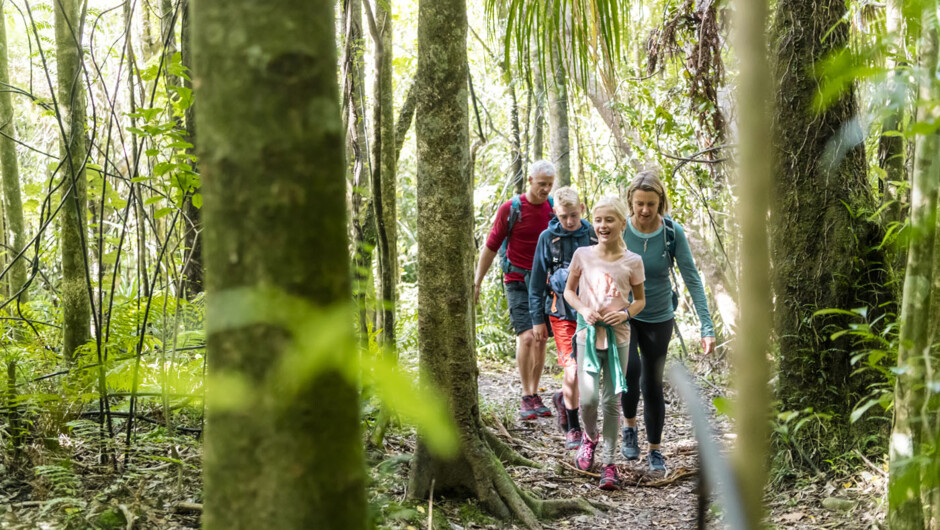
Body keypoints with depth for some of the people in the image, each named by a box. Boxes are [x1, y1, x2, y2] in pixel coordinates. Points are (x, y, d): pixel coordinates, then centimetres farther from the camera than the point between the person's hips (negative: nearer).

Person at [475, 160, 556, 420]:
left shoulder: (553, 208, 3)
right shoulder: (510, 209, -7)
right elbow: (491, 247, -1)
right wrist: (477, 282, 0)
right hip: (518, 281, -4)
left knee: (541, 340, 6)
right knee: (526, 337, -14)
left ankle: (535, 394, 16)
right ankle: (526, 397, -5)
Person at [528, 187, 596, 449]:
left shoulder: (593, 235, 1)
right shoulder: (548, 238, -3)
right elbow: (537, 281, 3)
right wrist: (537, 319, 2)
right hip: (561, 313, -2)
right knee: (572, 371, -11)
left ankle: (563, 399, 41)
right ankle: (573, 428, 5)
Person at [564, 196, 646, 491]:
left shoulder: (632, 261, -2)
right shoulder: (583, 255, -1)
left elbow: (640, 300, 9)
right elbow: (569, 290, 10)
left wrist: (626, 313, -11)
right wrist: (583, 309, -9)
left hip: (618, 336, 0)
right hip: (588, 334, 0)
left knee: (611, 401, 4)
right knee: (588, 398, -9)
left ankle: (609, 463, 14)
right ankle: (590, 437, 24)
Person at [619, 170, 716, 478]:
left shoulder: (673, 233, -14)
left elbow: (692, 279, -14)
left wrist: (707, 327, -20)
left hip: (658, 319, 1)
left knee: (653, 384, 5)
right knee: (630, 368, -24)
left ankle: (655, 451, 22)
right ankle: (629, 427, 3)